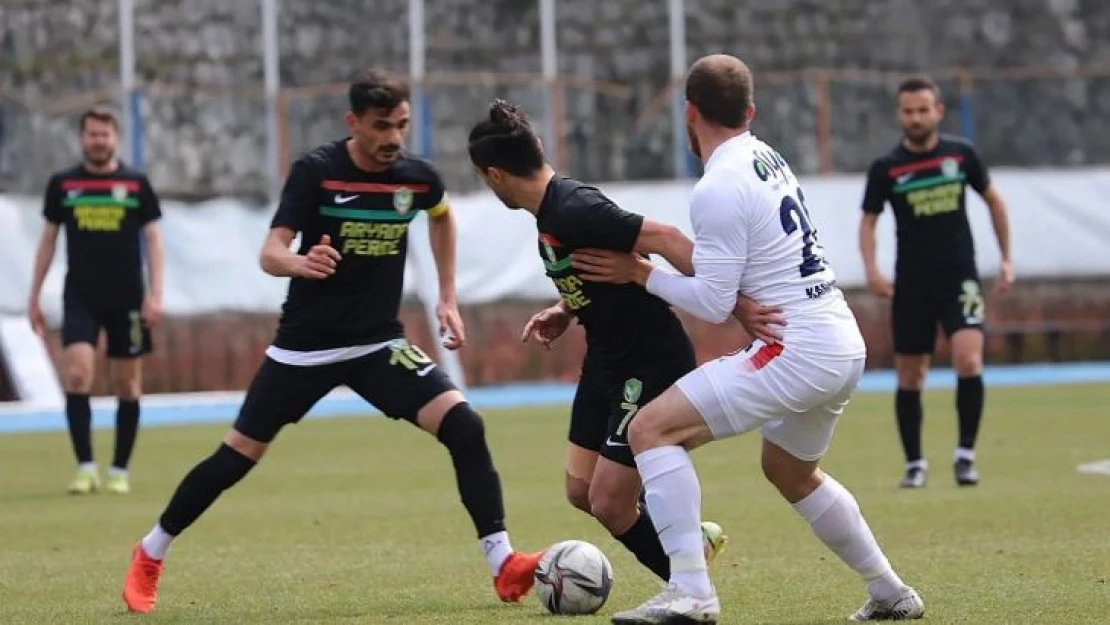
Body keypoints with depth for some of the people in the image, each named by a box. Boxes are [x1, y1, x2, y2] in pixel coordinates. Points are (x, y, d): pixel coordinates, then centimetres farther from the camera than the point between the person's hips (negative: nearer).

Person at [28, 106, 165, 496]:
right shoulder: (62, 184, 5)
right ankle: (85, 467, -13)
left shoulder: (136, 184, 3)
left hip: (126, 299, 0)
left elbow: (152, 239, 4)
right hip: (80, 298, 0)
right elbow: (48, 240, 12)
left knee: (127, 383, 4)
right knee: (76, 373, -17)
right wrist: (35, 296, 11)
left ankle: (120, 471, 14)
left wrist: (155, 293, -5)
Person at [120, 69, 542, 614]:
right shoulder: (316, 171, -15)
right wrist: (300, 263, -45)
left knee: (464, 426, -17)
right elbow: (271, 253, -22)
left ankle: (504, 566, -14)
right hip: (305, 345, -3)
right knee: (239, 454, 3)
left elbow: (442, 217, 21)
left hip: (379, 344, 3)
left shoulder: (417, 177, -4)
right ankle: (150, 555, 23)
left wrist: (447, 299, 17)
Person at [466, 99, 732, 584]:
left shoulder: (574, 211, -24)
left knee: (609, 503, -8)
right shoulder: (550, 212, 6)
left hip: (652, 366, -10)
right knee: (582, 492, 12)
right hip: (607, 362, 10)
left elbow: (665, 240, -30)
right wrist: (566, 311, 5)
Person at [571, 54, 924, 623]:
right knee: (791, 471, 32)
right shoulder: (767, 159, 14)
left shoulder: (718, 189, -13)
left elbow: (714, 304, -13)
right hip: (845, 346, 10)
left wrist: (641, 273, 0)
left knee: (651, 429, -11)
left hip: (797, 351, -9)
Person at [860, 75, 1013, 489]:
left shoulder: (961, 155, 1)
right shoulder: (886, 169, -2)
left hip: (959, 277, -1)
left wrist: (1006, 259, 11)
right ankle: (914, 464, 19)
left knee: (968, 360, -19)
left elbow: (993, 201, 14)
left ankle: (965, 455, -6)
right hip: (911, 284, 1)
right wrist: (872, 271, -13)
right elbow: (869, 220, 3)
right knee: (909, 376, 5)